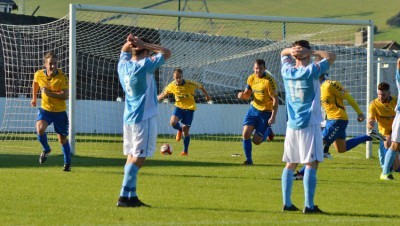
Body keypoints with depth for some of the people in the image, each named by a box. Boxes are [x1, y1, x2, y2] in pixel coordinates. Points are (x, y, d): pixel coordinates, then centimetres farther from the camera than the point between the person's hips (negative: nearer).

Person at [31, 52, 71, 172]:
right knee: (40, 129, -26)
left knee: (62, 138, 9)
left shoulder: (62, 77, -20)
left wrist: (49, 93, -30)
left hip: (60, 111, -2)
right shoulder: (39, 74, -9)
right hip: (45, 109, 2)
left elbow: (65, 95, -25)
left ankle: (67, 163, 31)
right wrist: (34, 98, 23)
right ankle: (46, 149, 4)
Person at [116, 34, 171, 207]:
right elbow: (166, 53, -5)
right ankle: (125, 196, -15)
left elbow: (124, 51, 30)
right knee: (139, 158, -8)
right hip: (143, 118, -8)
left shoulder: (123, 66, 8)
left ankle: (131, 196, 7)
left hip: (128, 118, 8)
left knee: (132, 157, 9)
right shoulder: (144, 66, -12)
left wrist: (130, 43, 8)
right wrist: (144, 45, -4)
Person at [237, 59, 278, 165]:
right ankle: (248, 160, 6)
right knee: (245, 134, -9)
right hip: (254, 108, 5)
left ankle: (267, 131, 31)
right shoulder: (251, 78, 1)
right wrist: (242, 95, -14)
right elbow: (247, 95, 12)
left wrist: (273, 116, -23)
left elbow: (275, 99, -18)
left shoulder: (269, 80, -19)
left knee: (256, 140, -2)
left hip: (266, 112, -5)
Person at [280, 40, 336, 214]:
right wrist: (311, 52, -6)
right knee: (312, 164, -7)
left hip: (292, 126, 6)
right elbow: (331, 57, -3)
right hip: (309, 125, -6)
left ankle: (287, 203, 9)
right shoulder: (312, 71, -11)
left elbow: (283, 53, 24)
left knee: (290, 164, 11)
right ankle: (309, 205, -13)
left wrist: (291, 50, 2)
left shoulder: (287, 72, 5)